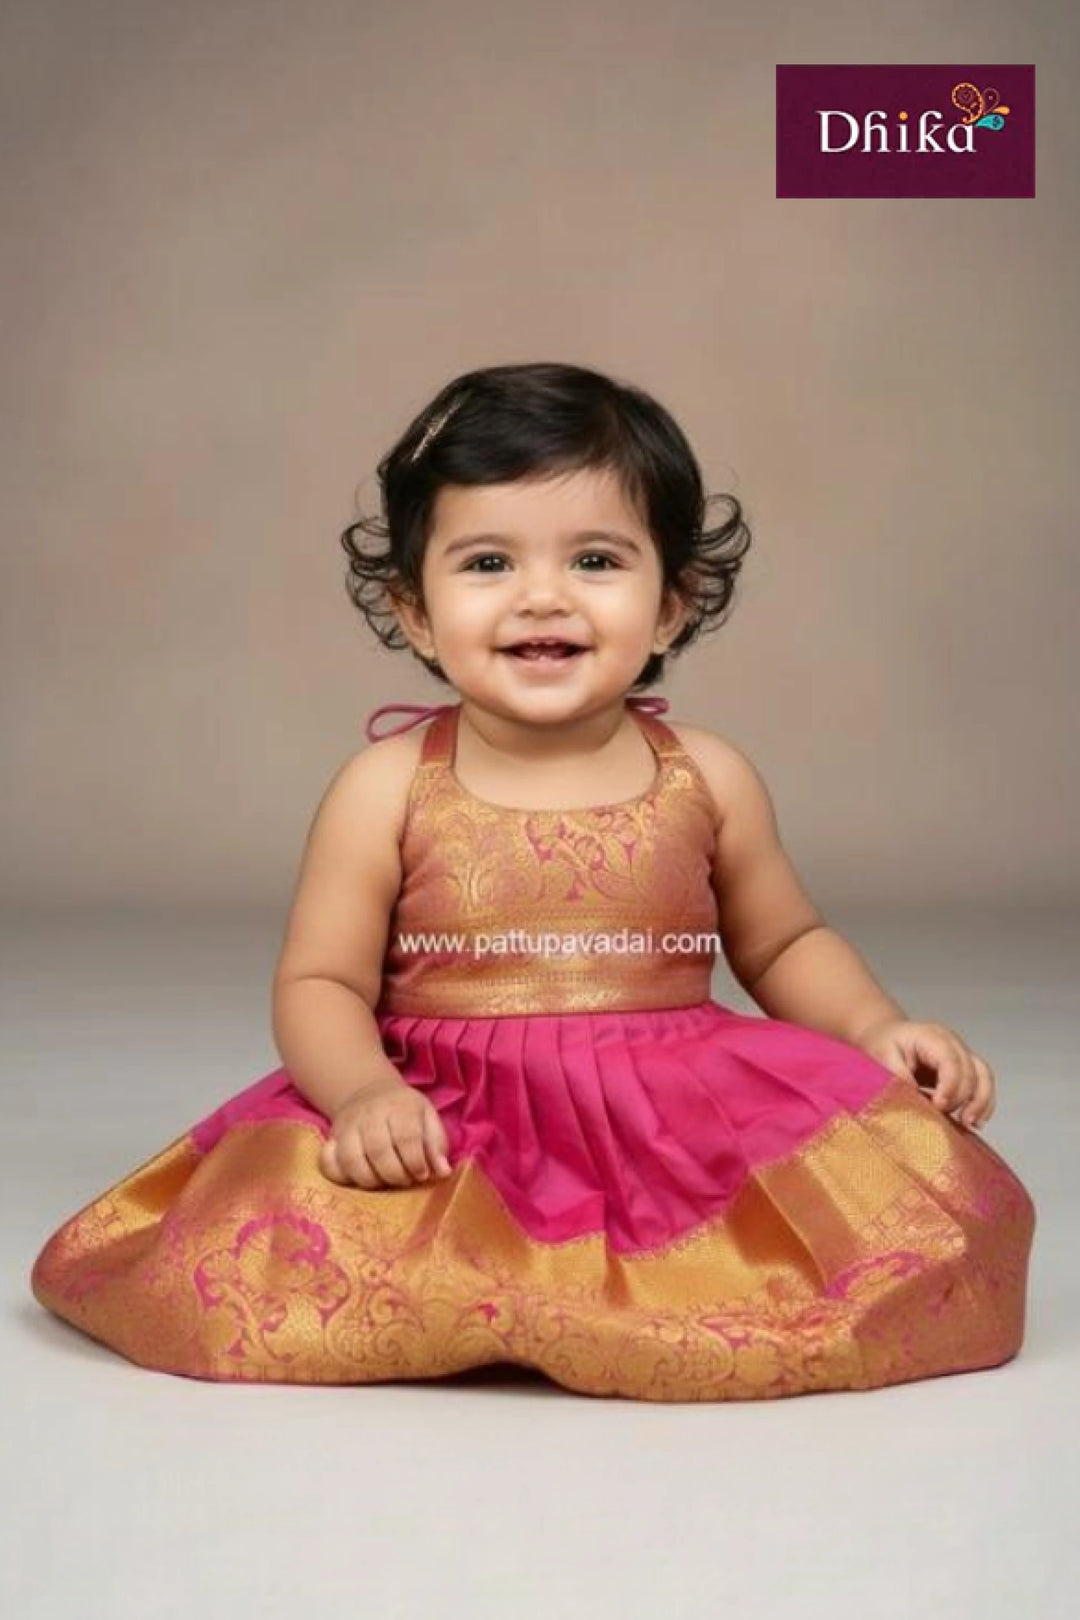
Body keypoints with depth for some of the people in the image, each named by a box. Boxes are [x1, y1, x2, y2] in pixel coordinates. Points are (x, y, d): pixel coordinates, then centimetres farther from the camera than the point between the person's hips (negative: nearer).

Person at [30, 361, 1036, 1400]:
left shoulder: (707, 780, 3)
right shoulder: (387, 789, -3)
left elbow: (786, 945, 17)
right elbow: (318, 983, -2)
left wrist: (877, 1025, -1)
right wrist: (364, 1090, -22)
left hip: (684, 1119, 2)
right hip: (447, 1128, -2)